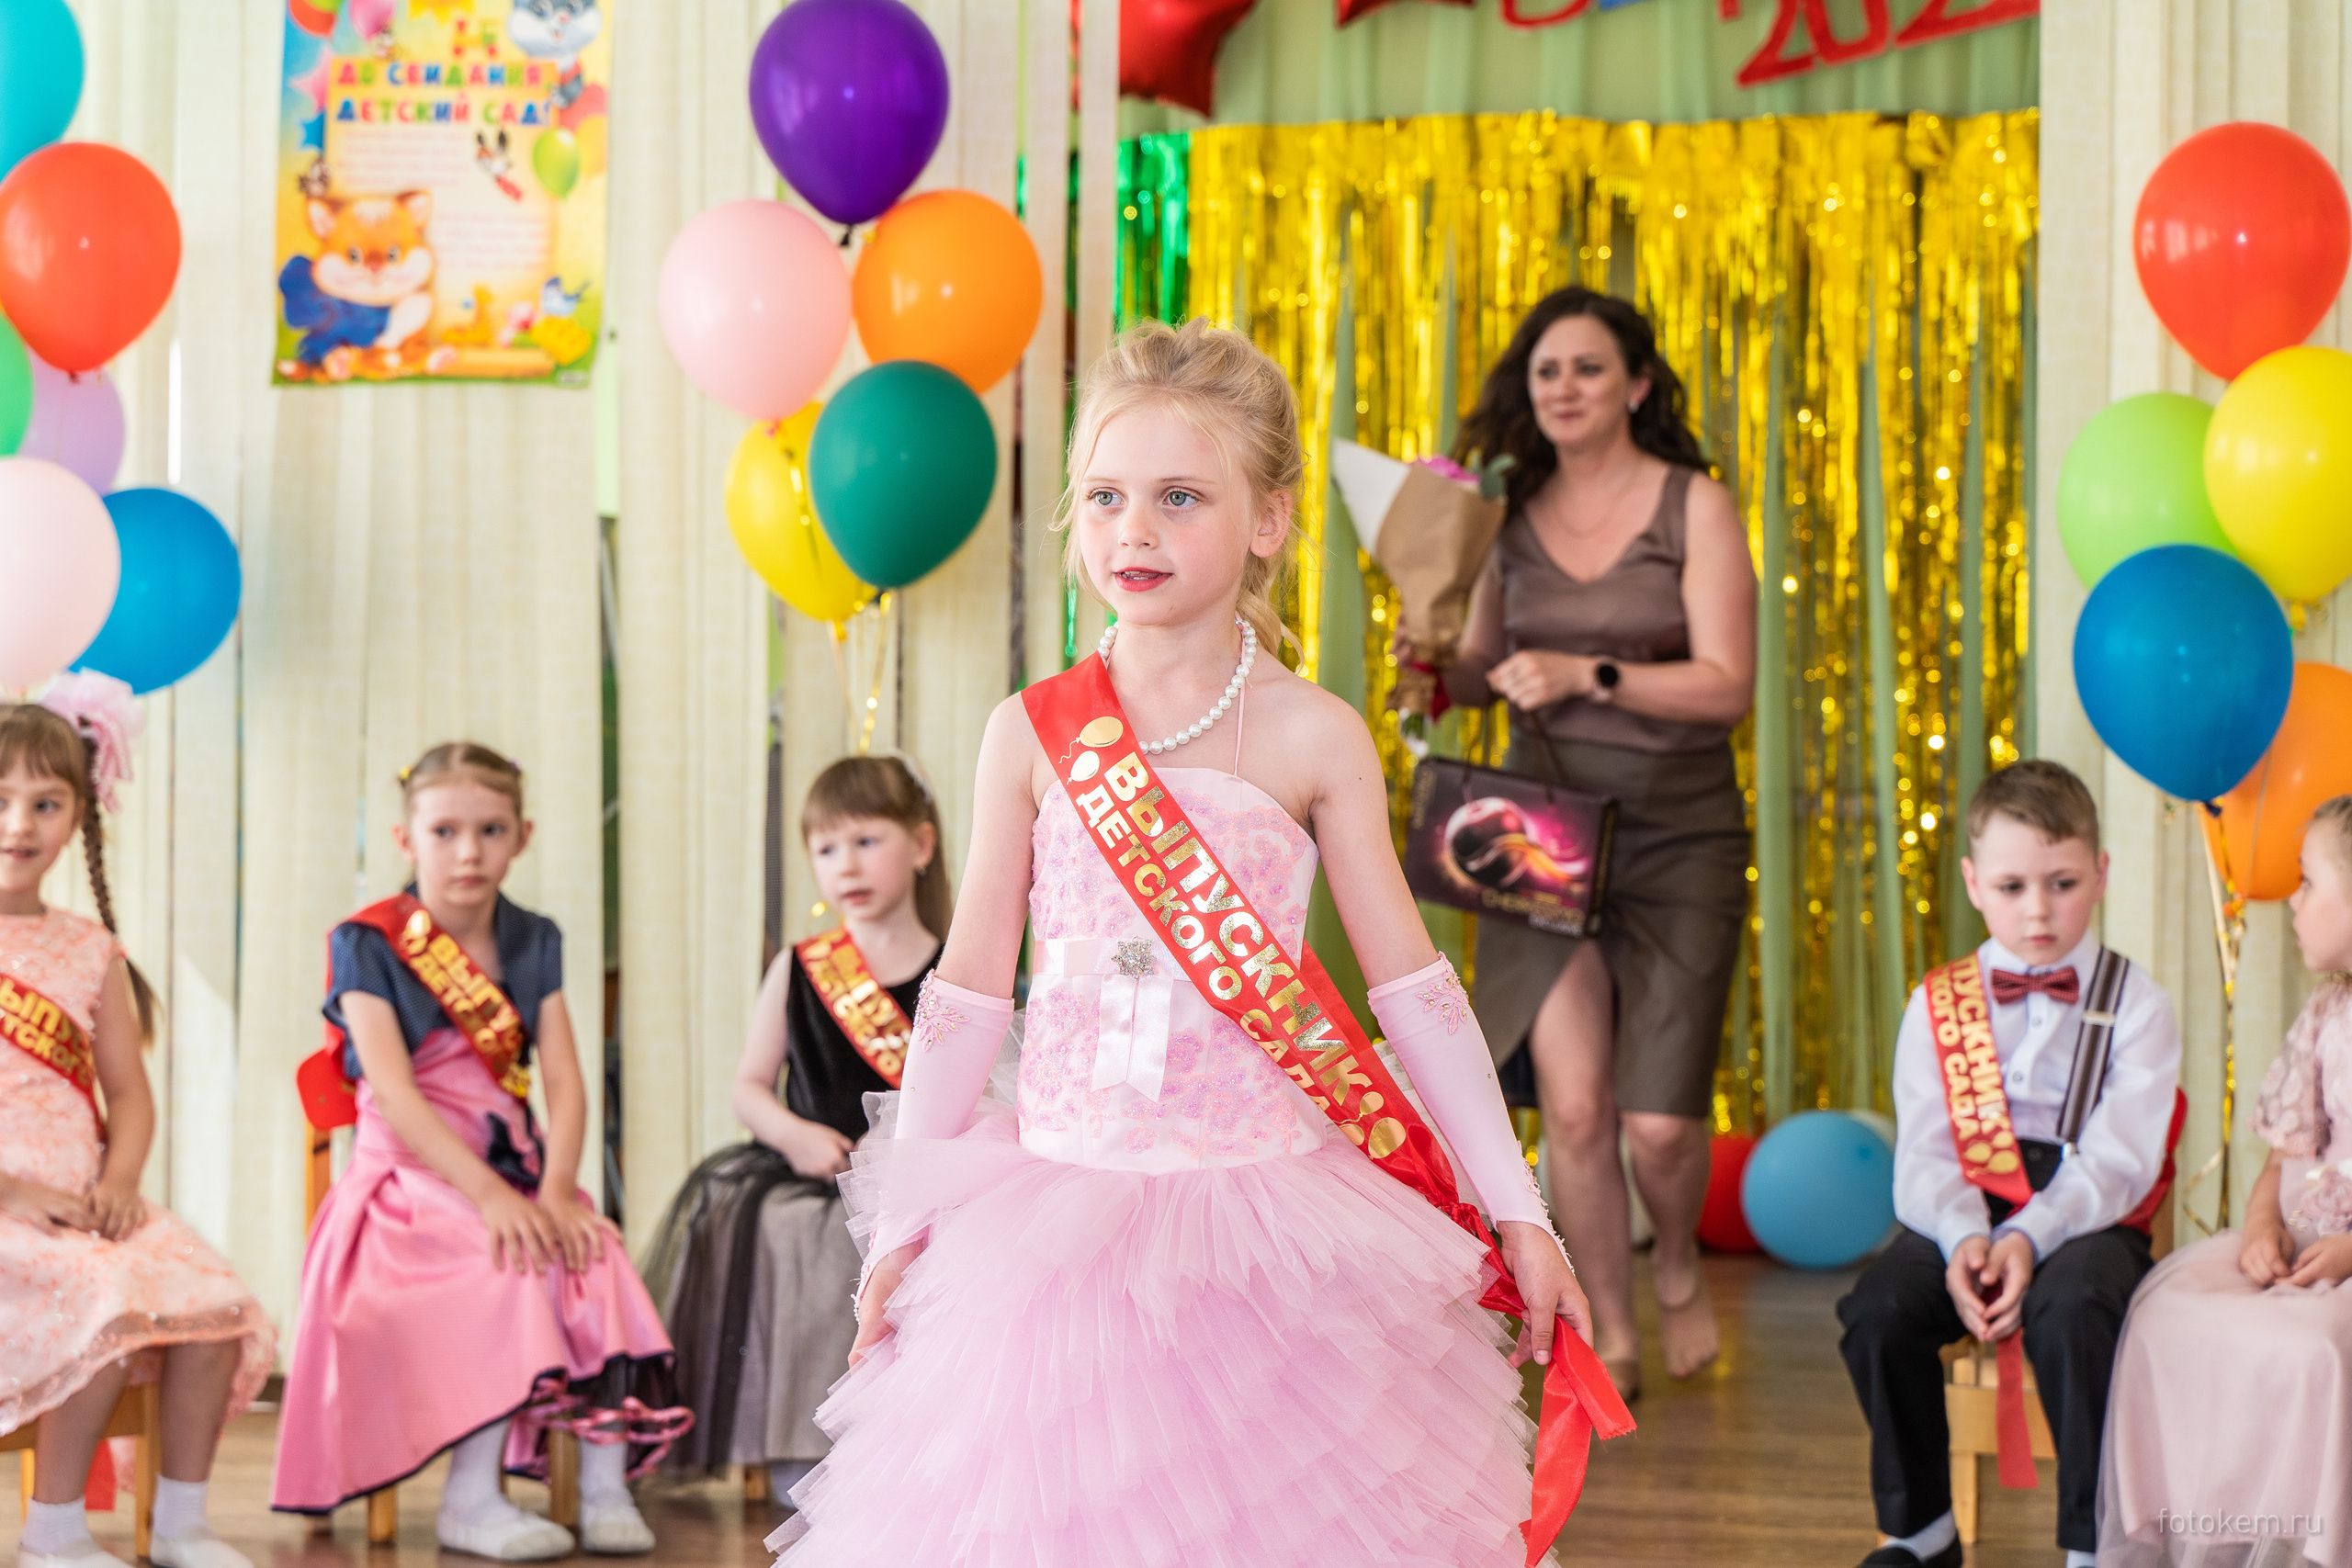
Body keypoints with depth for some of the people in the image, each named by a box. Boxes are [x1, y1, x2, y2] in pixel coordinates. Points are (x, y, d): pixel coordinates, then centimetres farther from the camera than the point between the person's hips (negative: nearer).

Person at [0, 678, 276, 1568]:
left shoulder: (90, 951, 13)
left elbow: (128, 1091, 13)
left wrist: (119, 1178, -8)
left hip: (80, 1204, 6)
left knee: (217, 1304, -15)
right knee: (112, 1303, -29)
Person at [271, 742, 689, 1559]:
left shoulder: (535, 942, 11)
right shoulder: (367, 945, -4)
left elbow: (564, 1081, 2)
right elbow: (396, 1097, -14)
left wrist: (556, 1190, -17)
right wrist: (487, 1194, -25)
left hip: (514, 1172, 5)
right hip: (409, 1178, -4)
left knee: (595, 1259, -23)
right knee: (504, 1271, -31)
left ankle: (605, 1485, -20)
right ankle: (470, 1501, -26)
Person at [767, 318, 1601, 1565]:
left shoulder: (1311, 738, -2)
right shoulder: (1031, 735, 2)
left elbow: (1411, 987, 2)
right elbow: (969, 985, 7)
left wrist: (1517, 1209, 1)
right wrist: (901, 1225, 7)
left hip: (1262, 1227, -1)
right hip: (1060, 1218, 1)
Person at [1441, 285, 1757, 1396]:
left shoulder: (1693, 506, -3)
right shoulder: (1511, 513, 8)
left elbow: (1728, 685, -10)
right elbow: (1484, 666, 19)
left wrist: (1589, 674, -21)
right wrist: (1441, 679, -3)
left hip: (1676, 833, -2)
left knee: (1659, 1123, -6)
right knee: (1572, 1104, -7)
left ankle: (1679, 1265, 28)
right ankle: (1609, 1338, 12)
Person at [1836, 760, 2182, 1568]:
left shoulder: (2135, 1004, 3)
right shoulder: (1938, 1006, 10)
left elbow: (2118, 1161, -9)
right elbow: (1923, 1159, 0)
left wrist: (2030, 1238, -25)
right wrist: (1963, 1239, -21)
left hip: (2088, 1221, -3)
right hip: (1969, 1219, 3)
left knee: (2069, 1310, -36)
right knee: (1877, 1309, -25)